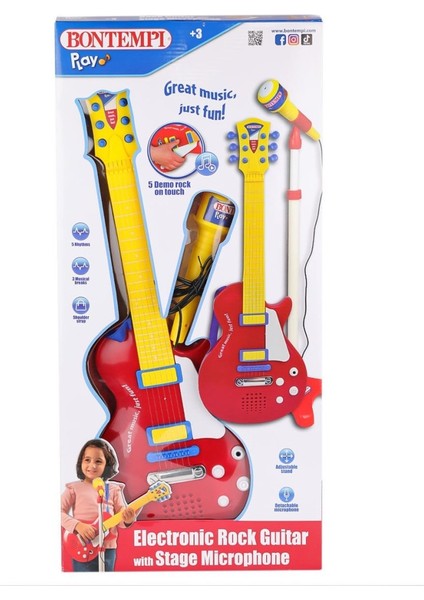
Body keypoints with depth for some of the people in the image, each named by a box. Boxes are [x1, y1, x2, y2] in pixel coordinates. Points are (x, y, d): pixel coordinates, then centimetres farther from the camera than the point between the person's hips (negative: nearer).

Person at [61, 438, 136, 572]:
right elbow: (61, 511, -4)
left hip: (107, 548, 2)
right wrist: (77, 525, -18)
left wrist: (127, 519, -19)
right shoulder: (74, 488, 1)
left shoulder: (114, 489, 5)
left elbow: (121, 517, 4)